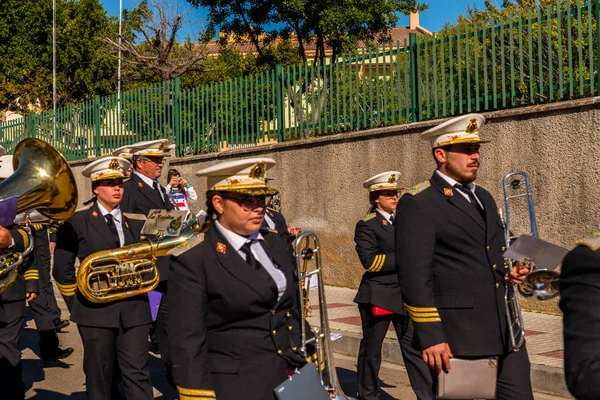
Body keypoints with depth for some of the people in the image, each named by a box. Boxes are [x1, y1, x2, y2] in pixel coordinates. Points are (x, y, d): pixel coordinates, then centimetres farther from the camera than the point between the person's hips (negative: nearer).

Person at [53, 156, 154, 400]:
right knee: (99, 376, 9)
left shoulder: (136, 222, 10)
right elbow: (62, 269, 4)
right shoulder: (77, 222, 1)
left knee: (137, 373, 1)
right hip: (95, 310, -2)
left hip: (134, 309, 2)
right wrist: (76, 304, 3)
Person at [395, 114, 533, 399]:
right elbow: (414, 274, -16)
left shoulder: (483, 197, 17)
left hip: (505, 331, 7)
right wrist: (430, 336, -20)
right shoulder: (418, 203, -9)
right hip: (457, 336, -7)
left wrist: (508, 273, 6)